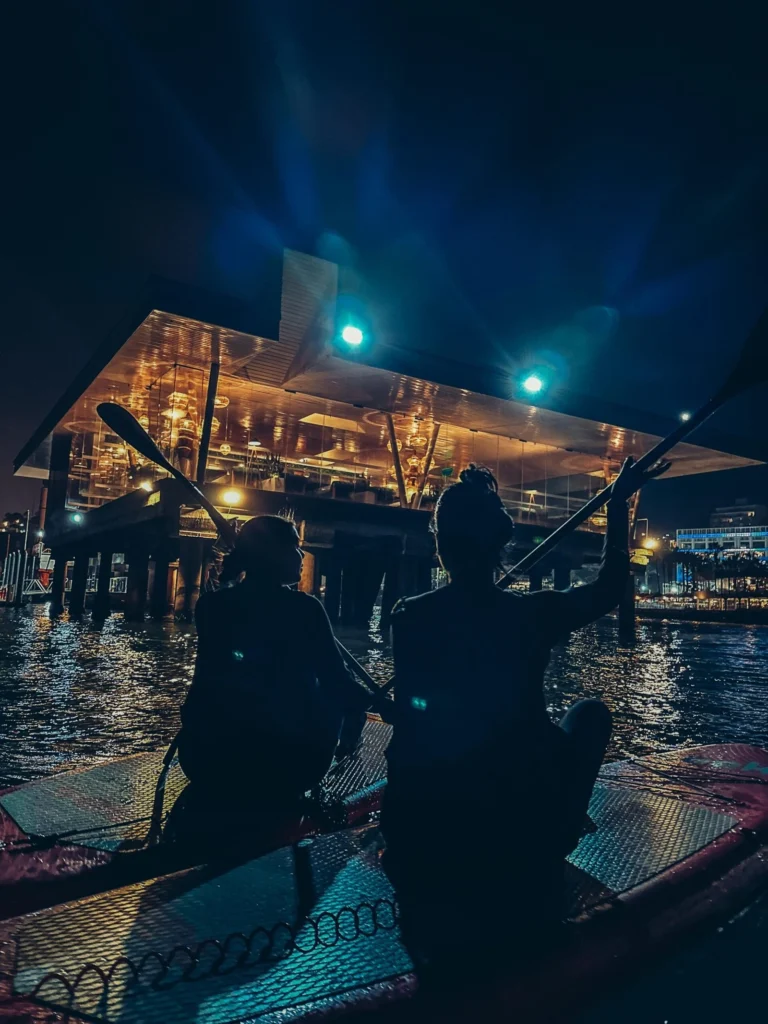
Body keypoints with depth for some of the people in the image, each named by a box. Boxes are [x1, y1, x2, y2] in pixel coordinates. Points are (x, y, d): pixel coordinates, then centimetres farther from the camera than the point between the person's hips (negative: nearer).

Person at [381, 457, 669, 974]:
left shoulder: (411, 616, -8)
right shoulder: (533, 612, -11)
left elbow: (409, 727, 2)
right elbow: (610, 587, 7)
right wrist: (619, 503, 15)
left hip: (426, 824, 3)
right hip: (525, 818, -2)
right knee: (591, 714, 21)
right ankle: (541, 863, 26)